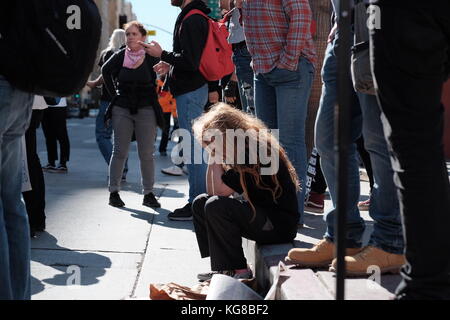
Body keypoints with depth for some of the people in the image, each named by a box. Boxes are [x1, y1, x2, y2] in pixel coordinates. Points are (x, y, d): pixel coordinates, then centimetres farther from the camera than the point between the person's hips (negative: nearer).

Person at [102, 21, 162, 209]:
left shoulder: (151, 57, -4)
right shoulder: (119, 57, 1)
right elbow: (106, 71, 16)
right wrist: (114, 93, 10)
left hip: (146, 110, -1)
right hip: (122, 110, 1)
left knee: (147, 154, 2)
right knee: (120, 152, 3)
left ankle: (148, 193, 9)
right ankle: (114, 192, 9)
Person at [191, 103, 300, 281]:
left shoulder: (255, 151, -18)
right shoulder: (239, 151, 11)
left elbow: (220, 192, -20)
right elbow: (211, 192, 10)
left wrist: (216, 158, -12)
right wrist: (213, 158, 2)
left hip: (279, 224, -10)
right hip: (260, 215, 10)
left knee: (215, 206, -25)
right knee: (200, 203, 7)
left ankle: (239, 270, -14)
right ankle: (223, 267, 2)